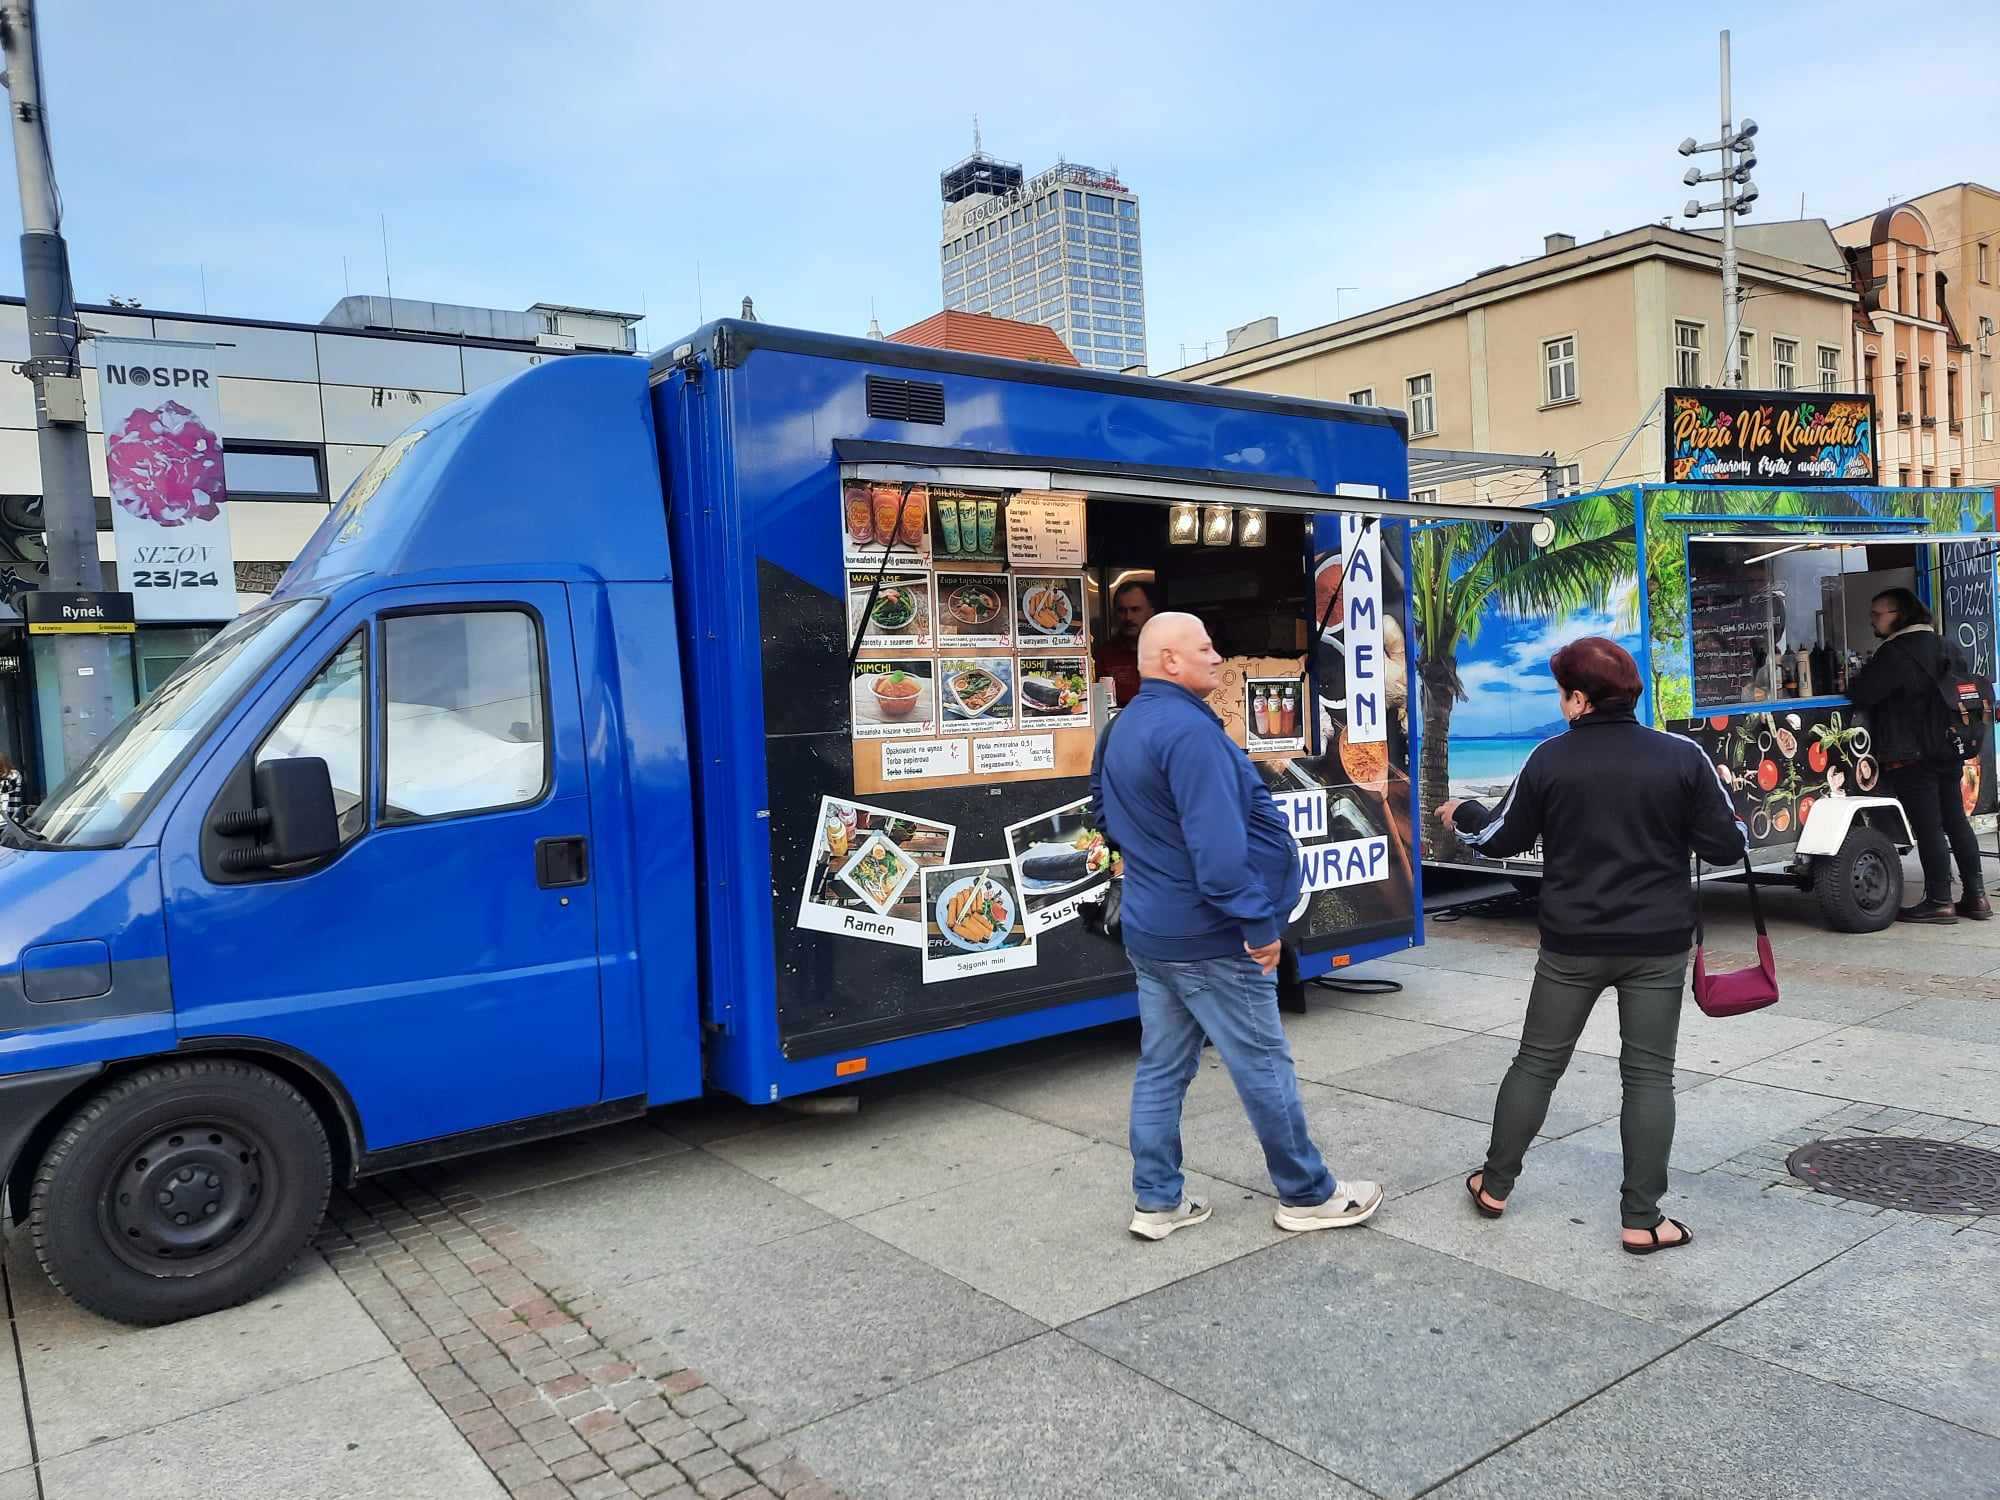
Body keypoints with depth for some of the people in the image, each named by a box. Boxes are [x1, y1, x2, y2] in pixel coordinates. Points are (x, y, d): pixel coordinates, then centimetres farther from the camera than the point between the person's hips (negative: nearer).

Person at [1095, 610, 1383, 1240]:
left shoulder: (1125, 727, 9)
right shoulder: (1188, 729, -22)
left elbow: (1107, 811, 22)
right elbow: (1219, 845, -27)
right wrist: (1258, 921, -21)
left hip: (1149, 930, 9)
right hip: (1208, 936, -9)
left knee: (1161, 1068, 14)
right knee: (1265, 1068, 5)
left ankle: (1158, 1201, 21)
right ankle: (1308, 1195, 20)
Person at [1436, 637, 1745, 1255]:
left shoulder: (1551, 759, -7)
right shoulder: (1682, 757, -8)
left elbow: (1502, 839, 1)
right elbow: (1726, 846, -5)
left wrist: (1463, 815, 21)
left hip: (1572, 945, 0)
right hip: (1658, 946, 0)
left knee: (1537, 1063, 13)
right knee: (1649, 1074, 8)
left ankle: (1496, 1185, 24)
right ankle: (1641, 1219, 10)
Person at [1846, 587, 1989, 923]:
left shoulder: (1896, 652, -17)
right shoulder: (1937, 644, 14)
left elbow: (1862, 694, -21)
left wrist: (1853, 683, 2)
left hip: (1910, 756, -9)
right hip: (1947, 753, 9)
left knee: (1928, 828, -6)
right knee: (1956, 821, 13)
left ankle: (1939, 902, -2)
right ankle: (1976, 896, 16)